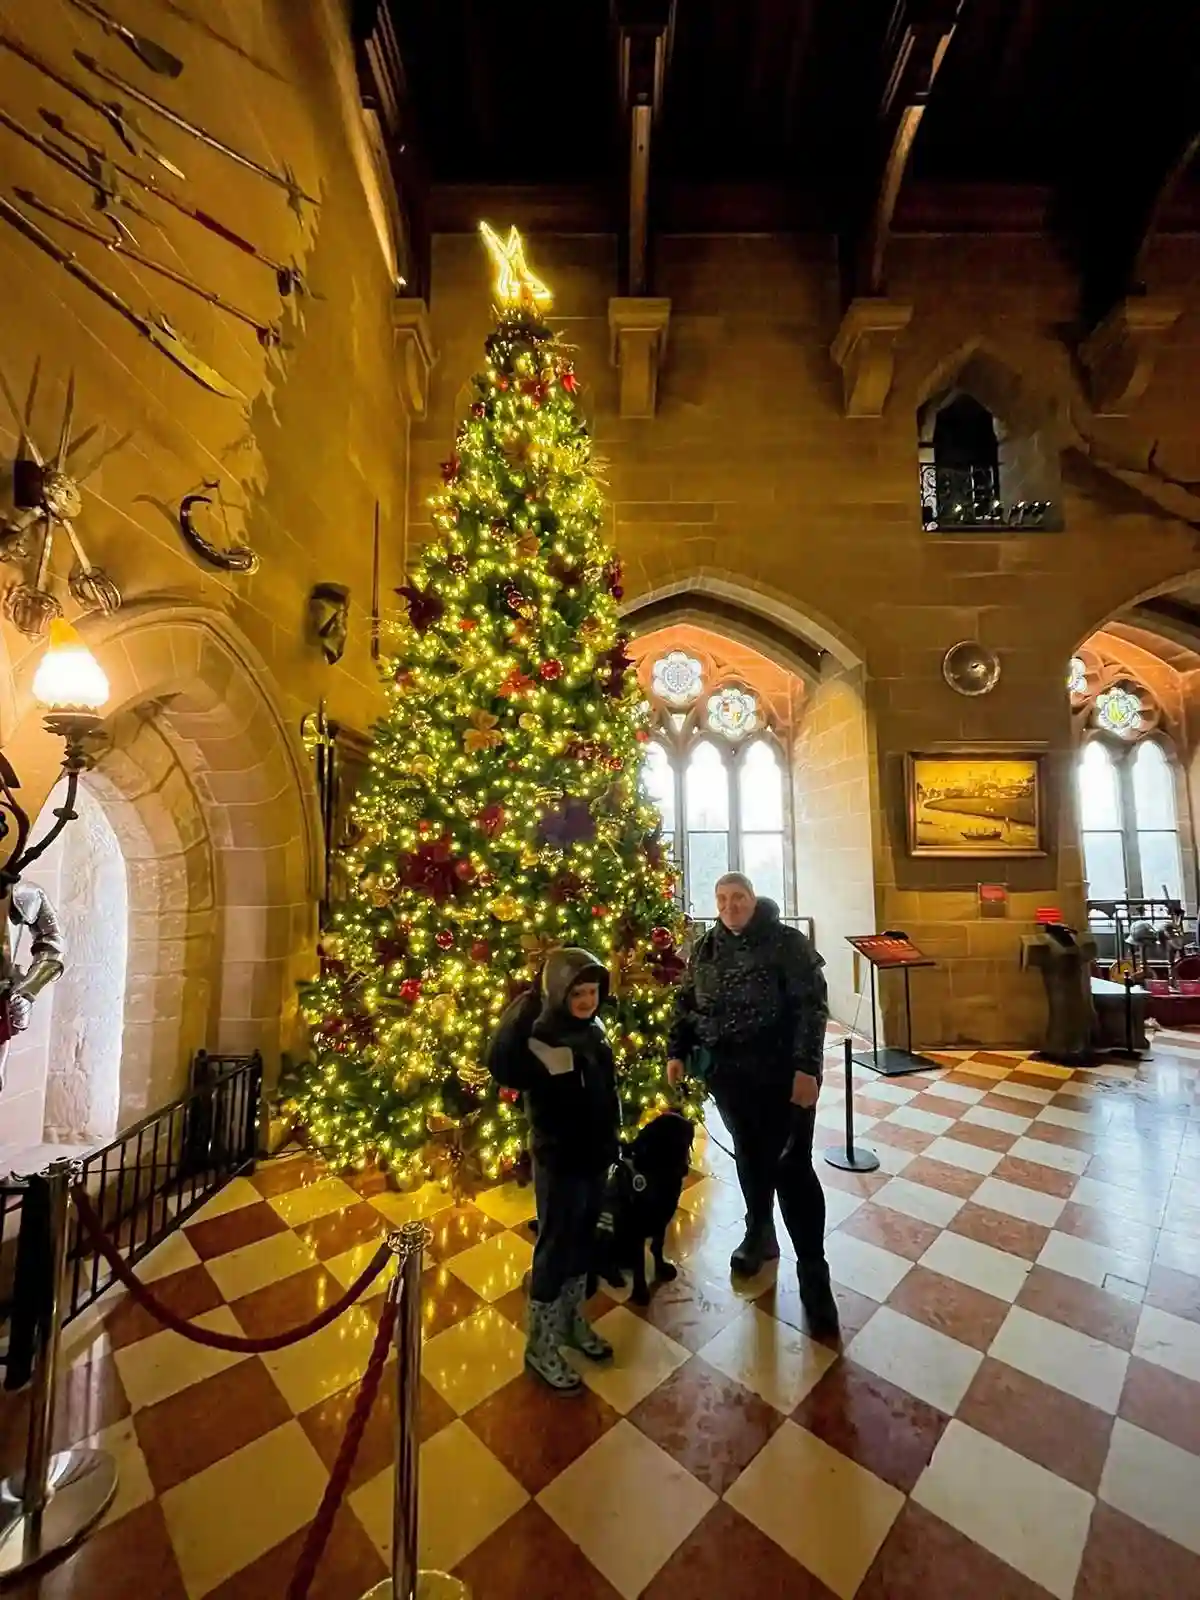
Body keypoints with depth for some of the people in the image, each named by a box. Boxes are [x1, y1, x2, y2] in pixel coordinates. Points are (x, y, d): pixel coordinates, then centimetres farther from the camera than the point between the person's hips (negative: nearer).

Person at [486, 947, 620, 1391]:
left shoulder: (594, 1029, -3)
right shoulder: (540, 1038, -25)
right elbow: (500, 1067, -46)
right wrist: (523, 1009, -50)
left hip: (595, 1155, 7)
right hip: (559, 1161, -7)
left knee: (582, 1242, 24)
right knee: (554, 1250, 12)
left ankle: (572, 1322, 48)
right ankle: (540, 1346, 35)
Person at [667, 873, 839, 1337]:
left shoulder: (787, 943, -12)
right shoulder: (705, 949, 2)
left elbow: (811, 1006, -15)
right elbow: (685, 1004, 10)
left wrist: (806, 1067, -20)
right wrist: (676, 1052, 4)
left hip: (782, 1073, -4)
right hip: (728, 1073, 4)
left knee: (792, 1167, 0)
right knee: (749, 1156, 19)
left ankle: (813, 1272, 17)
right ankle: (760, 1233, 41)